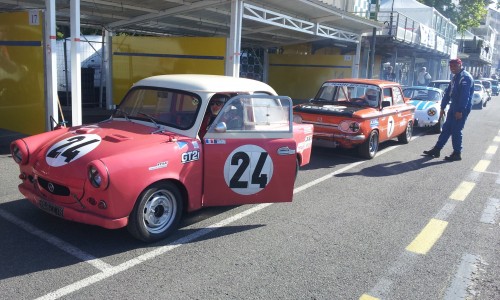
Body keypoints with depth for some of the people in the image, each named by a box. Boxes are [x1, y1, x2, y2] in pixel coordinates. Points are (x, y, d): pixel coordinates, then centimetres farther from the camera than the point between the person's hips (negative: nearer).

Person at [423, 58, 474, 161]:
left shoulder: (465, 77, -15)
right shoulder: (456, 77, 16)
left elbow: (465, 95, -22)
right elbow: (448, 93, 17)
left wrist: (460, 110, -25)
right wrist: (442, 107, 15)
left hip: (462, 109, -9)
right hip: (453, 107, 9)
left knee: (456, 131, -4)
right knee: (446, 128, 11)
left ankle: (457, 154, 6)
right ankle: (437, 149, 17)